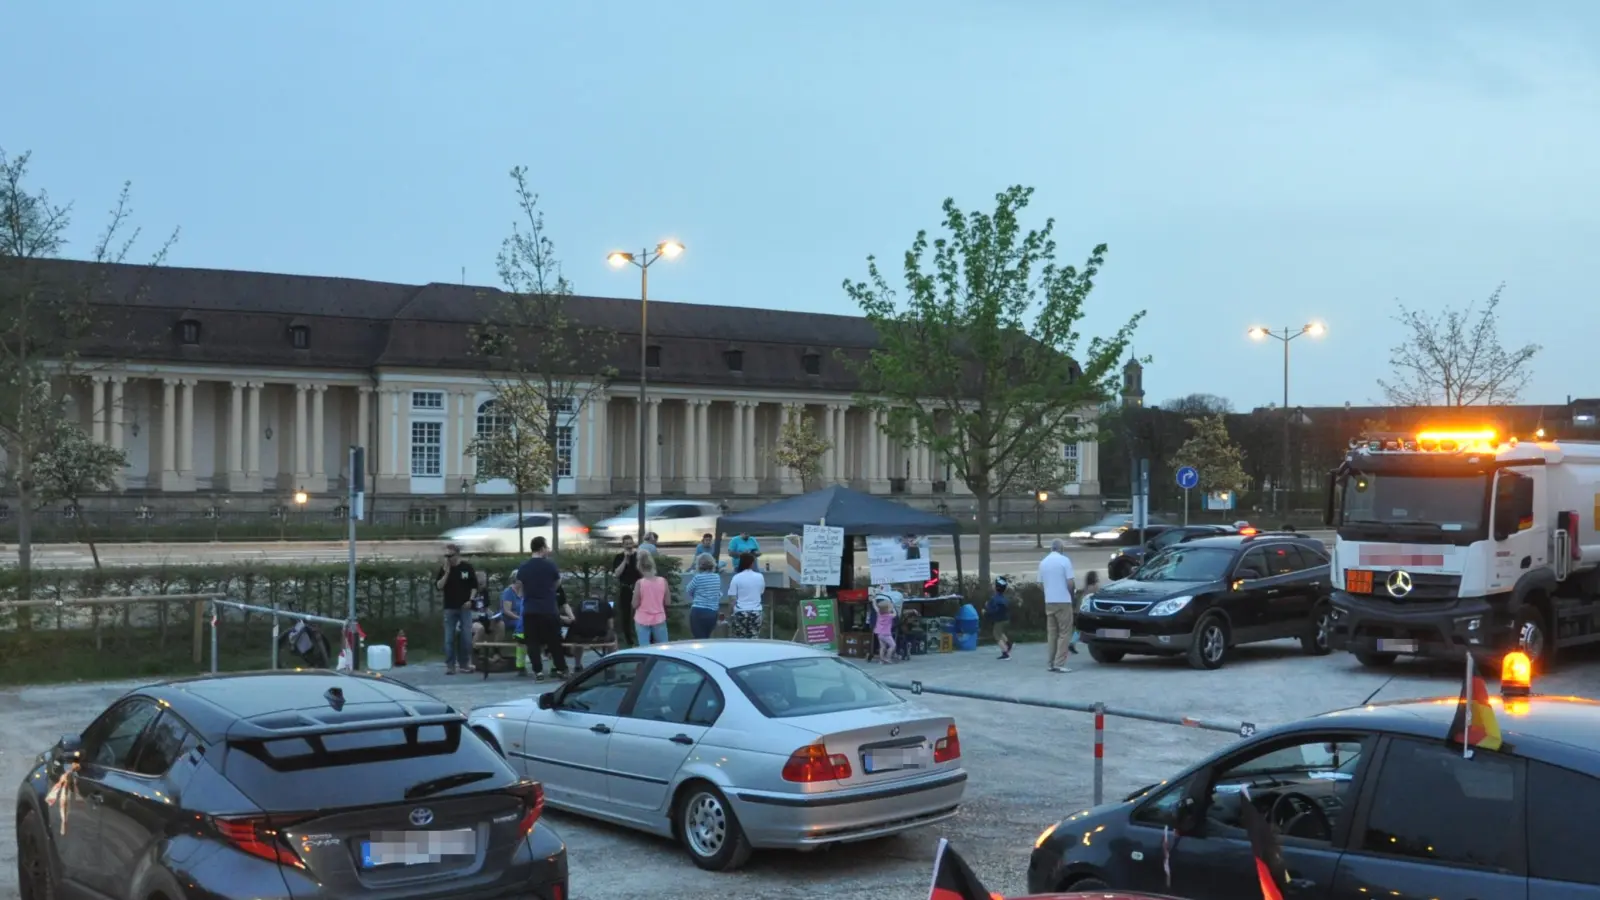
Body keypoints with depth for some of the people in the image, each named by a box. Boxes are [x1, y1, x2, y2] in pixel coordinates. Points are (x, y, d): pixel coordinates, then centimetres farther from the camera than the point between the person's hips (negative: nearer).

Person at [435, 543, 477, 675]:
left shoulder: (467, 567, -1)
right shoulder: (443, 568, 1)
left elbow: (474, 585, 4)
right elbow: (439, 586, -8)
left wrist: (470, 600, -7)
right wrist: (446, 572, -16)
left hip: (465, 607, 0)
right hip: (450, 608, 0)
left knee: (466, 637, 1)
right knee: (449, 638, 0)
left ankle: (464, 663, 12)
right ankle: (450, 665, 4)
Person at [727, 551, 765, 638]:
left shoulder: (736, 578, -6)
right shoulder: (760, 577, 2)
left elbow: (733, 598, -7)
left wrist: (732, 612, 3)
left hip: (741, 612, -2)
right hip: (756, 611, 2)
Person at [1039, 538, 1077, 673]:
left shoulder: (1043, 562, 9)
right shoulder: (1064, 560, -8)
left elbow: (1040, 584, 10)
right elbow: (1070, 582, -11)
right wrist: (1070, 592, 7)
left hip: (1049, 602, 6)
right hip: (1063, 601, -6)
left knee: (1051, 633, 11)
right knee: (1064, 633, -3)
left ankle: (1051, 663, 9)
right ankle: (1059, 664, -10)